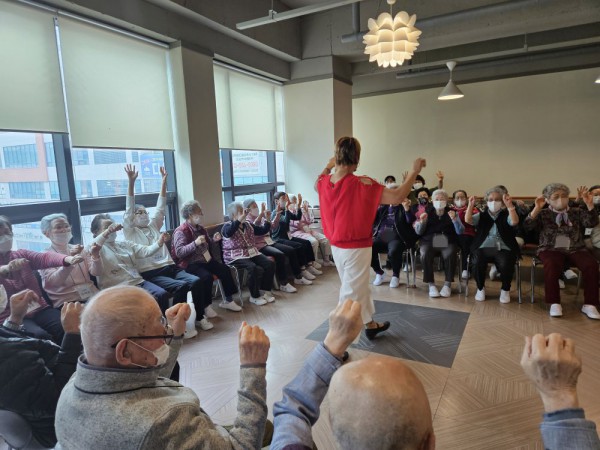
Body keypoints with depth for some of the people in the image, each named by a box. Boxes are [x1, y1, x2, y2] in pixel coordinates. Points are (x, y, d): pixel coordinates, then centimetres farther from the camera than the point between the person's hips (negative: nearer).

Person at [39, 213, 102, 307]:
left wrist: (95, 255, -17)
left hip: (91, 296, 4)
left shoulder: (81, 250, 17)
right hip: (67, 301, -4)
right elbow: (53, 282, -13)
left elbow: (96, 272, 3)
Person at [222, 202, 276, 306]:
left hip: (251, 252, 7)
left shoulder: (248, 225, 15)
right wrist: (240, 219, -38)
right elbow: (228, 233, -31)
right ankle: (255, 296, -13)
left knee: (270, 264, -14)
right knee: (255, 269, -32)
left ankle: (265, 290, 3)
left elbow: (263, 231, 16)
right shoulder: (227, 226, -6)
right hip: (235, 256, -7)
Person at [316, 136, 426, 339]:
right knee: (351, 294, 4)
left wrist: (328, 166, 34)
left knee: (360, 286, 25)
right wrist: (414, 172, -10)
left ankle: (370, 324, 43)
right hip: (357, 248, -7)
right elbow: (398, 197, -23)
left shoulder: (323, 182, -6)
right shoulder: (362, 184, -24)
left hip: (336, 247, 8)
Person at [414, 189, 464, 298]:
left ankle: (448, 284, -14)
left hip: (447, 242, 0)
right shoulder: (427, 212, 12)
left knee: (450, 254, -32)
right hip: (428, 241, 0)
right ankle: (431, 284, -19)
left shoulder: (452, 212, 11)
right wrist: (421, 221, -14)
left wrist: (454, 219, -16)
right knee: (425, 254, -31)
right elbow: (418, 232, 5)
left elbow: (460, 232, -1)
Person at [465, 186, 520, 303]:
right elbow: (468, 220, -5)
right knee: (477, 263, -30)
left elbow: (514, 222, -13)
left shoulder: (506, 215, 10)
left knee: (506, 265, -31)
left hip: (503, 249, -1)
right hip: (483, 248, 1)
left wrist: (510, 205, -26)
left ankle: (505, 290, 1)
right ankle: (480, 288, -1)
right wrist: (471, 205, -19)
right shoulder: (482, 215, 14)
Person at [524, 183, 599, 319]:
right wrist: (537, 208, -18)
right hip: (551, 249, -2)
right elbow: (528, 225, -5)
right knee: (552, 265, -36)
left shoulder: (577, 212, 16)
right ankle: (554, 303, -26)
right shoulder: (543, 214, 9)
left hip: (576, 249, 3)